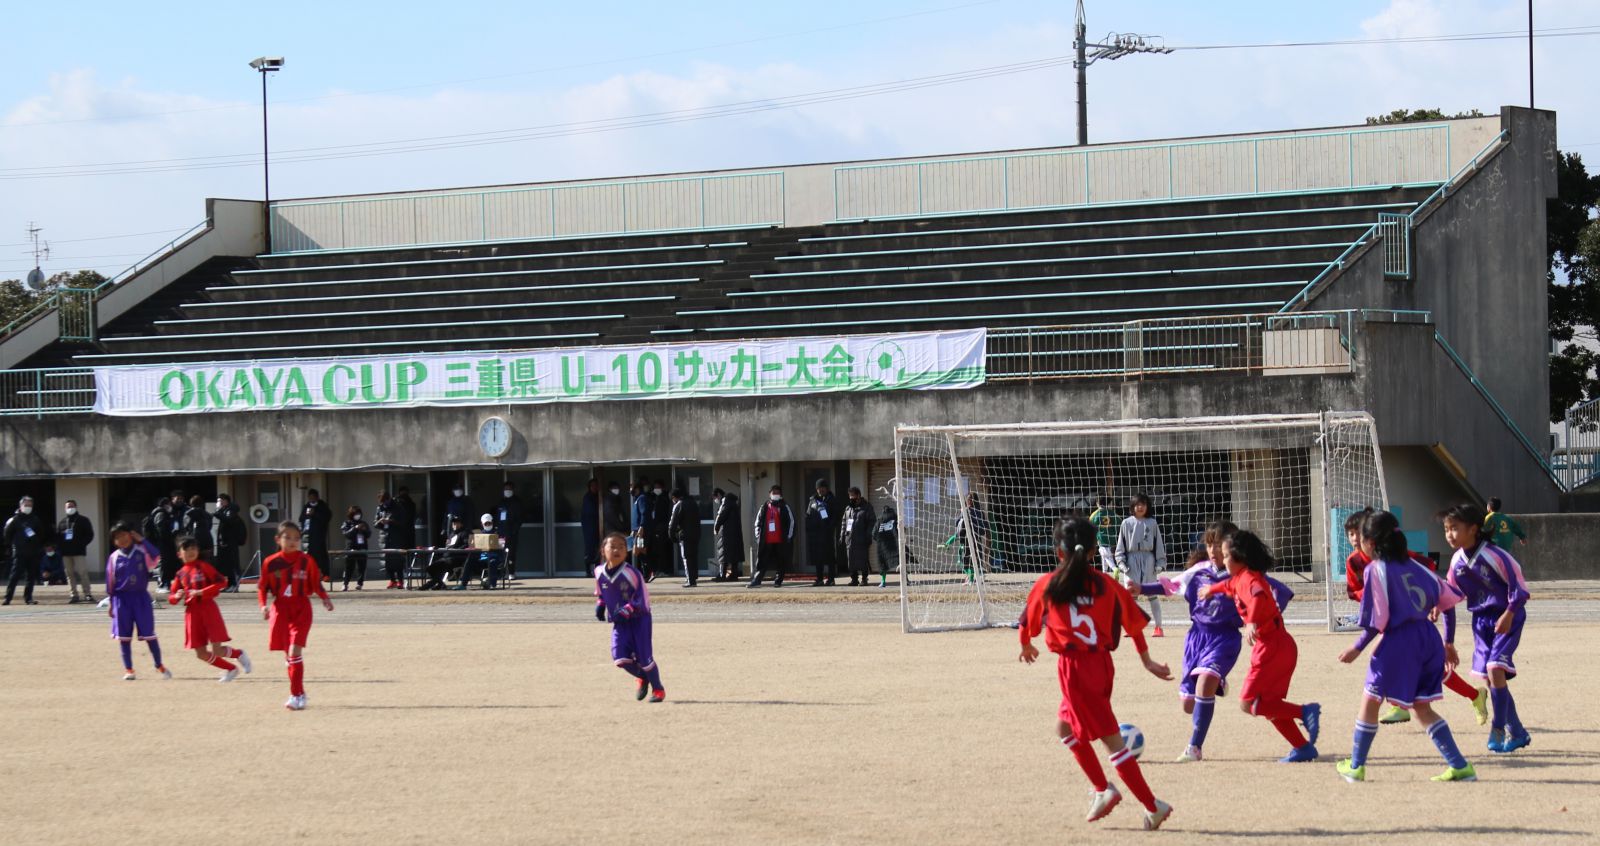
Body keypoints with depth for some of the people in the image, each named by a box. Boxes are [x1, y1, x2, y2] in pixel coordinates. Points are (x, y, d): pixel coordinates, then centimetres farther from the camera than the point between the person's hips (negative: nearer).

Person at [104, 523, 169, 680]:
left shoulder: (142, 552, 0)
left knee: (149, 634, 1)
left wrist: (142, 540, -16)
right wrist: (111, 603, 4)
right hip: (122, 598, 1)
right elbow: (110, 582, 5)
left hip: (141, 597, -1)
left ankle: (159, 666, 16)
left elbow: (156, 557, -21)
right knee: (124, 636, 3)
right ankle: (128, 670, 11)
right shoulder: (114, 558, 2)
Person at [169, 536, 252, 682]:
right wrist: (177, 596, -10)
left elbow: (222, 582, -12)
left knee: (217, 650, -11)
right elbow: (171, 598, 14)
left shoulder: (203, 566, -3)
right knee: (201, 654, 3)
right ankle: (231, 669, 23)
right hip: (192, 613, 5)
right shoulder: (180, 574, 10)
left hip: (208, 609, -5)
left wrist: (201, 592, -18)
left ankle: (239, 654, 21)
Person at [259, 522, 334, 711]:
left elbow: (316, 583, 5)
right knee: (287, 653, 8)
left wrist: (325, 598, -11)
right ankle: (299, 693, 21)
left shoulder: (307, 561, -2)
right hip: (280, 609, 3)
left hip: (301, 609, -2)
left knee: (295, 650, -16)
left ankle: (296, 695, -15)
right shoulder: (271, 563, 0)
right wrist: (263, 605, -10)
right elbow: (262, 587, 5)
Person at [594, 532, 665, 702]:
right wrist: (599, 606, 0)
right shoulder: (599, 572, -1)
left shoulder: (630, 573, -19)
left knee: (644, 657, -5)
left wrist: (626, 611, -26)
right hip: (619, 622, 5)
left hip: (639, 619, -5)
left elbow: (642, 596, -17)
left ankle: (657, 688, 20)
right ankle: (642, 678, 23)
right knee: (620, 658, -9)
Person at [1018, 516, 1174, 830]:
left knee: (1111, 739, -3)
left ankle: (1152, 805, -5)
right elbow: (1134, 621, 10)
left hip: (1074, 666, -5)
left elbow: (1028, 622, 10)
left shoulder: (1047, 585, -4)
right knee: (1066, 727, 25)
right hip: (1103, 663, 5)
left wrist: (1026, 647, 33)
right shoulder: (1106, 584, 4)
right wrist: (1147, 661, 24)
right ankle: (1103, 789, 19)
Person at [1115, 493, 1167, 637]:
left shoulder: (1152, 523, 5)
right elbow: (1121, 545, 6)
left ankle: (1158, 627, 4)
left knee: (1152, 594, 1)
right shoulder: (1127, 524, 6)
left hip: (1148, 559, -1)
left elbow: (1158, 544, 5)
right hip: (1131, 559, 1)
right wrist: (1121, 562, -4)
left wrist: (1160, 563, -2)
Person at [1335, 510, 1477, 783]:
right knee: (1422, 707, 14)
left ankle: (1356, 766, 16)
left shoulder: (1374, 569, -6)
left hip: (1399, 640, -6)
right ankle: (1459, 766, 5)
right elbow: (1448, 600, 13)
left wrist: (1357, 648, 1)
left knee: (1370, 700, 10)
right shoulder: (1414, 566, 14)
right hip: (1429, 638, 6)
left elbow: (1377, 620, -11)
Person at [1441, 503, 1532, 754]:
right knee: (1489, 676, 5)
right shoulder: (1457, 562, 0)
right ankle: (1517, 733, 17)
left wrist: (1509, 614, -25)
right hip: (1481, 620, 7)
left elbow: (1518, 587, -17)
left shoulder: (1493, 555, -20)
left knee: (1495, 668, -20)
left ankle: (1498, 730, -12)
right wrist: (1448, 642, 5)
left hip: (1506, 618, -7)